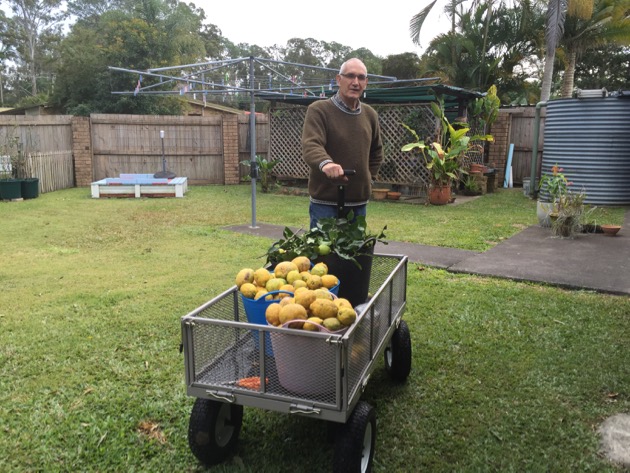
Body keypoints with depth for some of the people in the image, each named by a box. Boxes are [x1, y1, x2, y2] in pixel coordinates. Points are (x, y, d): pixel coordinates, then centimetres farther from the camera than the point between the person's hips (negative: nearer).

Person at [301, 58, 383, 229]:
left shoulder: (370, 114, 10)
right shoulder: (319, 110, -9)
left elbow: (376, 151, 25)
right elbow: (310, 146, -25)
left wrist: (369, 177, 14)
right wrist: (325, 163, -45)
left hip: (359, 202, 6)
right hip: (325, 202, -6)